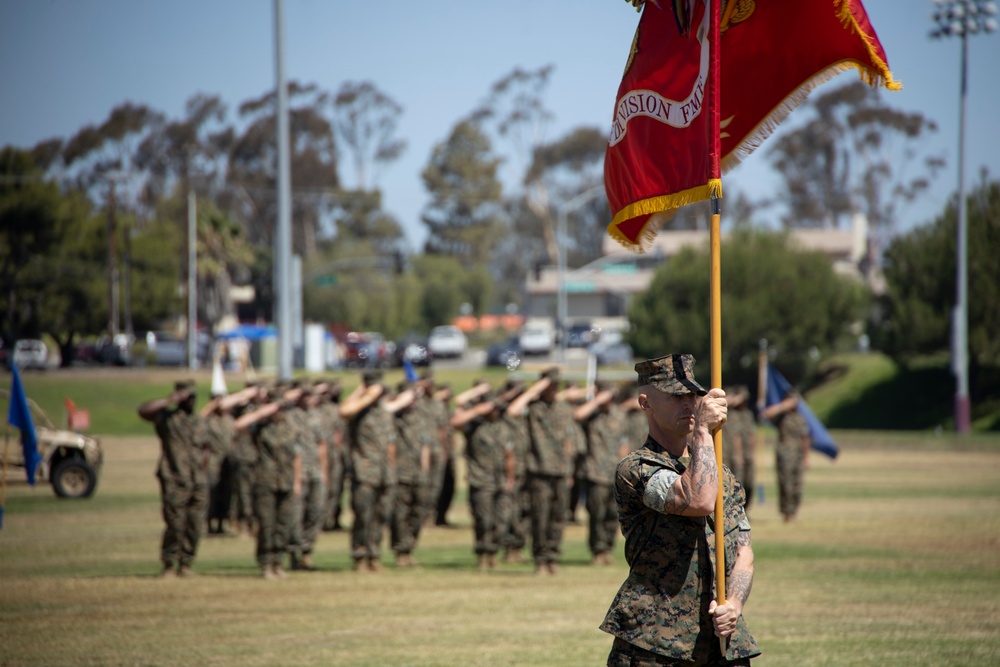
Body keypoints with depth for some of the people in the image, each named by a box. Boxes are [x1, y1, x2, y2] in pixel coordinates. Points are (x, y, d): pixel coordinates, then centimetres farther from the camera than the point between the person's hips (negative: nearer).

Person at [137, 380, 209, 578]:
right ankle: (169, 565, 2)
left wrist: (205, 479, 16)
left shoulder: (199, 422, 16)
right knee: (175, 526, -7)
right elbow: (143, 410, -18)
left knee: (195, 527, 4)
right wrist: (169, 401, -18)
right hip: (175, 483, -5)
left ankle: (185, 564, 12)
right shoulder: (166, 417, -1)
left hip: (198, 483, 5)